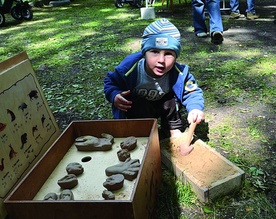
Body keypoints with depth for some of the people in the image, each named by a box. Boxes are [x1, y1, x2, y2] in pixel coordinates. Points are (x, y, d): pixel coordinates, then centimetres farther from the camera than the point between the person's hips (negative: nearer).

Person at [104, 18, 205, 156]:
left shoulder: (179, 74, -27)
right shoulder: (130, 67, -32)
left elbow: (192, 92, -14)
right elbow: (110, 83, -15)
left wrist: (195, 108, -36)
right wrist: (114, 96, -37)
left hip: (162, 104, 3)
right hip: (135, 106, -3)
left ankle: (174, 130, 4)